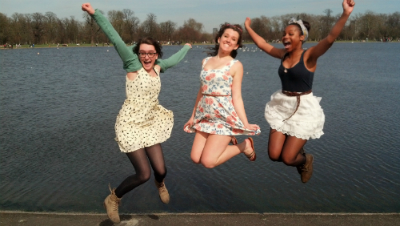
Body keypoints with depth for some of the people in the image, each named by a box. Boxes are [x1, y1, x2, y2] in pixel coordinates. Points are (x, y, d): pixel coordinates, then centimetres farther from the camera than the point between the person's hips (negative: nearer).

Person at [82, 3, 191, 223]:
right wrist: (95, 13, -29)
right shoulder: (133, 64, -10)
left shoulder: (158, 67, 6)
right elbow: (115, 38, -20)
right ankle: (112, 200, 20)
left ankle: (160, 184, 43)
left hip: (149, 124, 6)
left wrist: (186, 47, 45)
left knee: (160, 170, 2)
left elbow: (173, 59, 27)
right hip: (130, 124, -5)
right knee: (143, 174, -7)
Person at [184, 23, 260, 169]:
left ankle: (244, 146, 11)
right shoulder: (206, 61, 11)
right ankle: (226, 140, 25)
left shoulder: (236, 65, -4)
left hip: (224, 116, -6)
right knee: (195, 158, 2)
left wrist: (245, 124, -15)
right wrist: (193, 116, 19)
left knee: (208, 161, -12)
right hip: (205, 116, 6)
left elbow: (236, 97, -6)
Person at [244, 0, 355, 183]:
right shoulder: (283, 54, 4)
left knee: (287, 158, -4)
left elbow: (330, 39, -27)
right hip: (281, 107, 6)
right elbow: (262, 44, 17)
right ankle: (297, 150, 36)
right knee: (274, 155, 2)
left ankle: (305, 160, 33)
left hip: (304, 109, -5)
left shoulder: (309, 56, -12)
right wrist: (248, 27, 25)